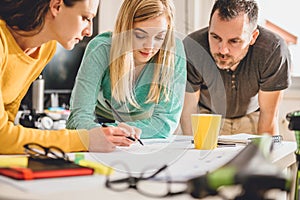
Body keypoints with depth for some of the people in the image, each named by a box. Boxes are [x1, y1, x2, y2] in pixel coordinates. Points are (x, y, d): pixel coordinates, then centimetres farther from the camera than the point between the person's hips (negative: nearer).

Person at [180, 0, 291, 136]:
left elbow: (268, 113, -18)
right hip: (207, 114, 0)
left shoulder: (274, 51, -31)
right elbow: (188, 110, -16)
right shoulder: (191, 49, -30)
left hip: (252, 116, 1)